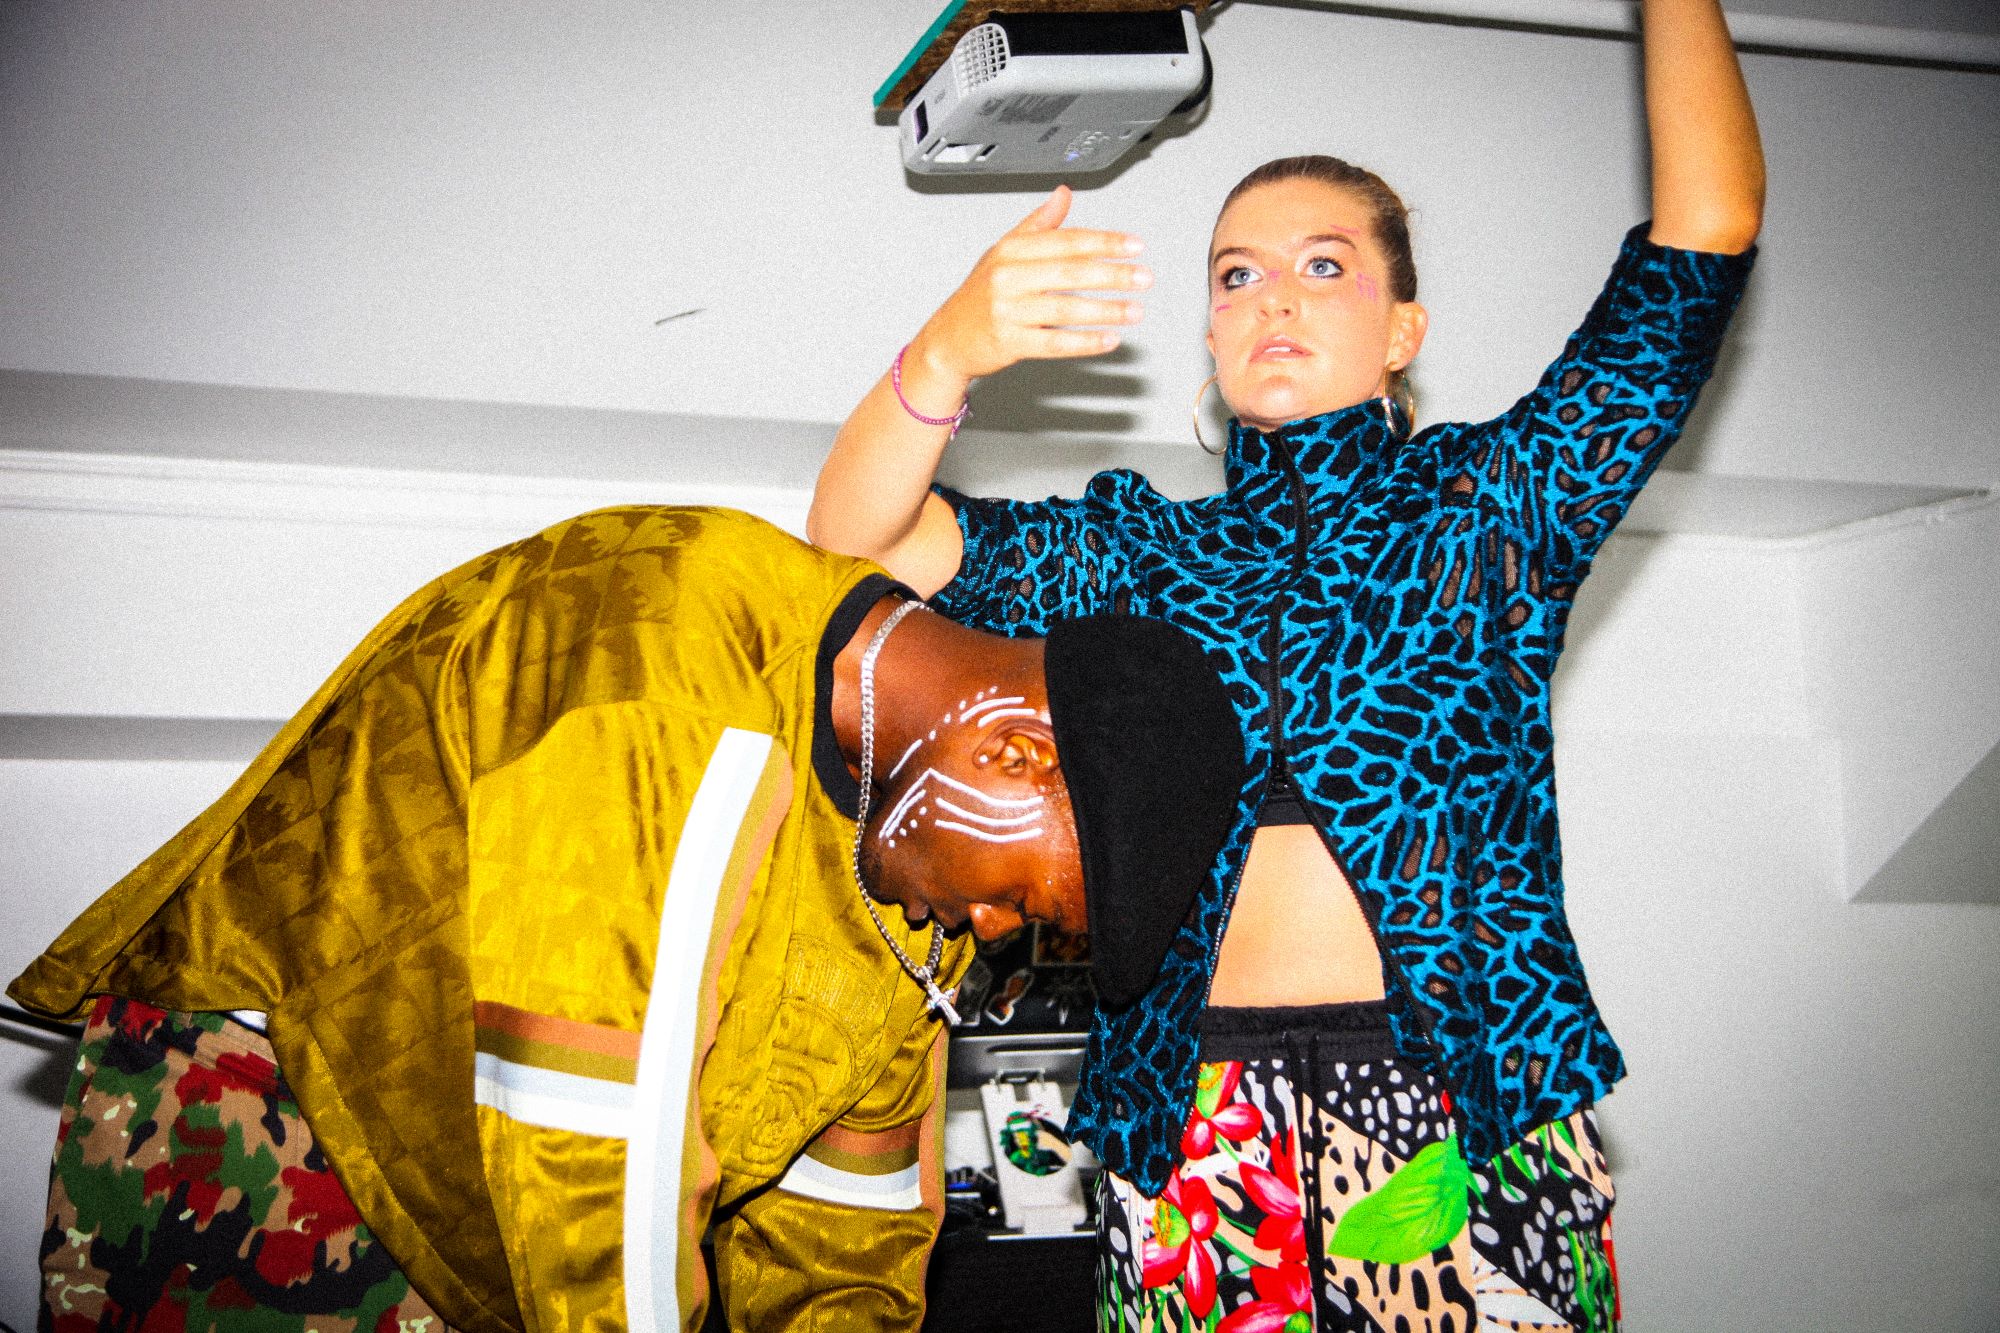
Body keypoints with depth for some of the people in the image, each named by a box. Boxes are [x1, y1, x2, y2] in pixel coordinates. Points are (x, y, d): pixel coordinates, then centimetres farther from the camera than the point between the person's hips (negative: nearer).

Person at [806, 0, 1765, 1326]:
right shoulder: (1142, 553, 14)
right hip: (1193, 1141, 2)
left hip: (1477, 1130, -1)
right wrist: (952, 353, -17)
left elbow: (1709, 221, 3)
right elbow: (860, 538, 0)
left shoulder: (1491, 505, 10)